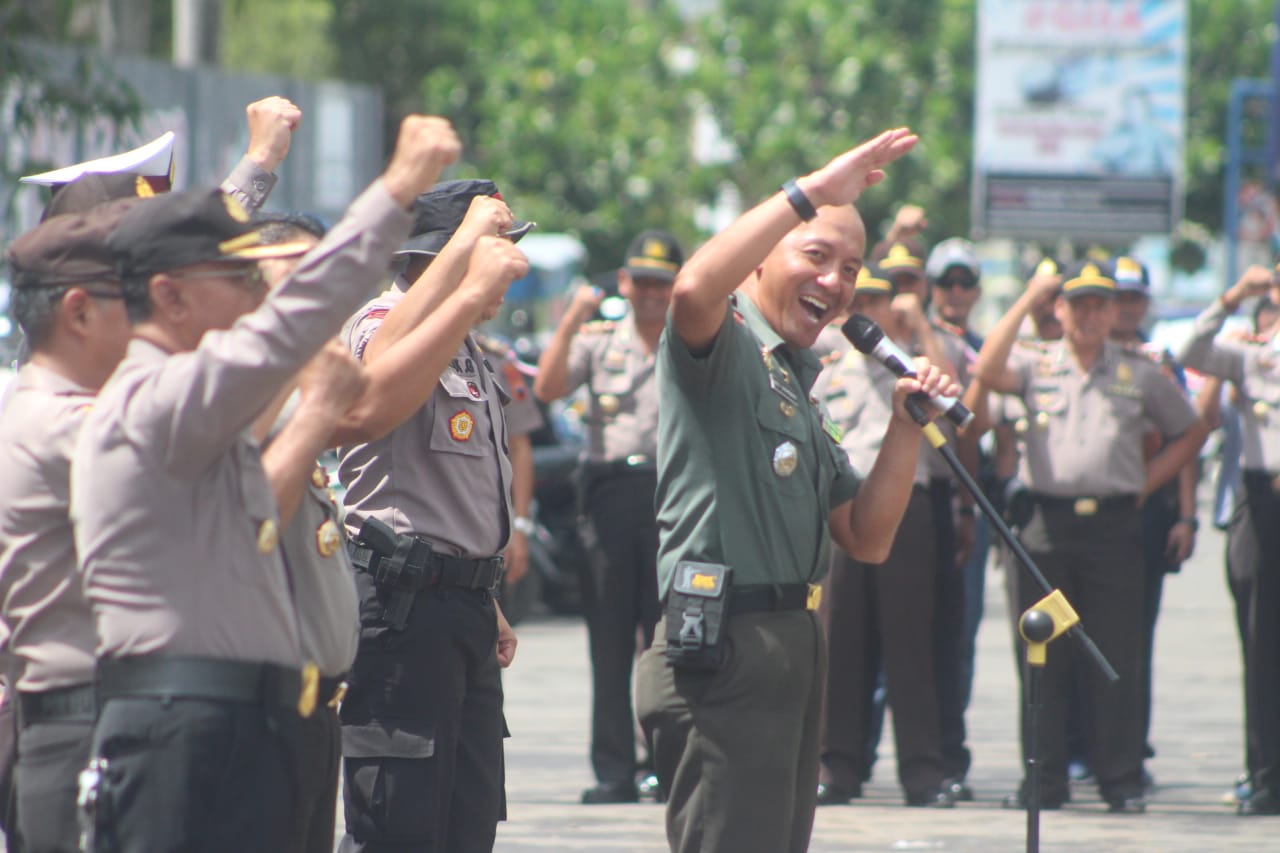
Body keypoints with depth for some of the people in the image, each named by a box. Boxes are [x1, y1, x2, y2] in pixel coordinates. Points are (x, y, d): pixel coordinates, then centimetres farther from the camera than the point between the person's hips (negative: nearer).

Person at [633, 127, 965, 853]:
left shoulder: (796, 385, 23)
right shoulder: (724, 344, -4)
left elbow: (868, 539, 20)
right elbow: (696, 288, -32)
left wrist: (906, 424, 7)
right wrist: (811, 192, -26)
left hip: (793, 649, 10)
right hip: (725, 650, -10)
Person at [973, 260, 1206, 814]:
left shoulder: (1141, 376, 11)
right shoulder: (1036, 368, 8)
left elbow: (1190, 433, 20)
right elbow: (987, 372, -12)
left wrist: (1146, 483, 7)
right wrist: (1026, 301, -8)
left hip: (1114, 524, 0)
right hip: (1048, 524, 0)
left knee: (1116, 658, 0)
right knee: (1044, 655, 2)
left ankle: (1122, 780, 5)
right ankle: (1044, 779, 7)